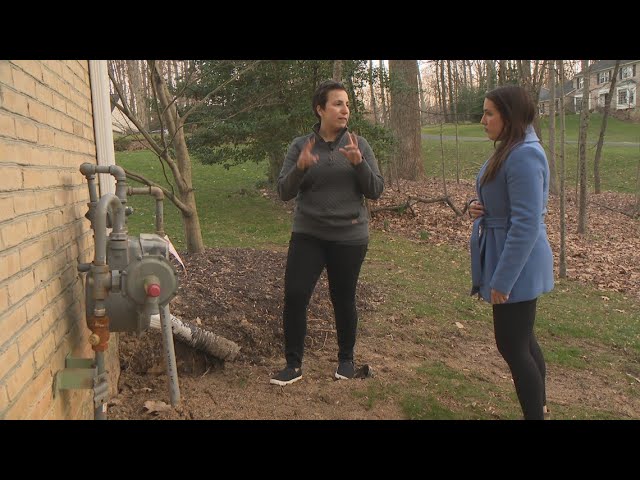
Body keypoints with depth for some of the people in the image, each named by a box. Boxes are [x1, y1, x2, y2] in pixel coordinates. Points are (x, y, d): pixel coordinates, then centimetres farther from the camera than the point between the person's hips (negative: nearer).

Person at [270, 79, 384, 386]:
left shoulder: (359, 145, 0)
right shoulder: (300, 146, 0)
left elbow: (375, 191, -3)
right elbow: (284, 192, -4)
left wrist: (358, 162, -20)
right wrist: (300, 167, -22)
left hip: (349, 236, 0)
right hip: (308, 235, 1)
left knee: (343, 299, 9)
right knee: (294, 295, -7)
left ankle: (346, 358, 30)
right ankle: (293, 365, 7)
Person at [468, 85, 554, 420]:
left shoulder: (525, 155, -22)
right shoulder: (509, 151, 9)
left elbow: (526, 224, -25)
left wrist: (502, 279, -23)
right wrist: (479, 208, 0)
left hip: (517, 266, -10)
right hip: (505, 259, 10)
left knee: (512, 346, 0)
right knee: (523, 341, 20)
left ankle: (535, 415, 16)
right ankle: (538, 408, 36)